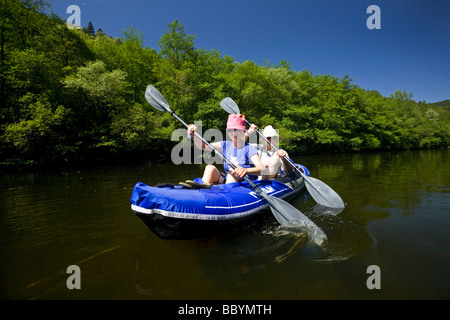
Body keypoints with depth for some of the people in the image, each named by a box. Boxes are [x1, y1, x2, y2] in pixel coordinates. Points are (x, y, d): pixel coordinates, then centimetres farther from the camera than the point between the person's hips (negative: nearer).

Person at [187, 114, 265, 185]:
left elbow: (262, 169, -26)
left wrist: (246, 170, -47)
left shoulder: (249, 149, -11)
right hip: (226, 181, 5)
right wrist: (194, 134, -10)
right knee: (210, 168, -14)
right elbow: (202, 146, 8)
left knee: (234, 170, -31)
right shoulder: (226, 145, 6)